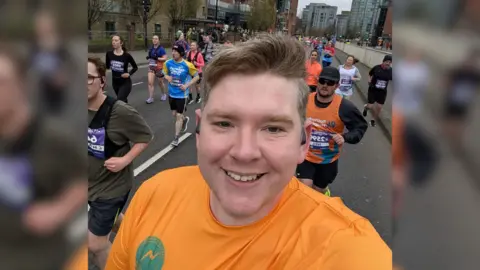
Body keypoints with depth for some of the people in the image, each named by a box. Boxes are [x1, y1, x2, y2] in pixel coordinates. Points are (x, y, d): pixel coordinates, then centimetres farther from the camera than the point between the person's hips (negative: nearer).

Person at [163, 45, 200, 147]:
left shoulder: (187, 65, -15)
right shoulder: (168, 63, -5)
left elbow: (197, 77, -5)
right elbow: (165, 73, 11)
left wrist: (187, 85, -14)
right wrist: (167, 77, -13)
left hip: (181, 94, -4)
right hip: (171, 93, 5)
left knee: (179, 116, -1)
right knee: (174, 114, 17)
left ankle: (176, 138, 12)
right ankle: (185, 119, 52)